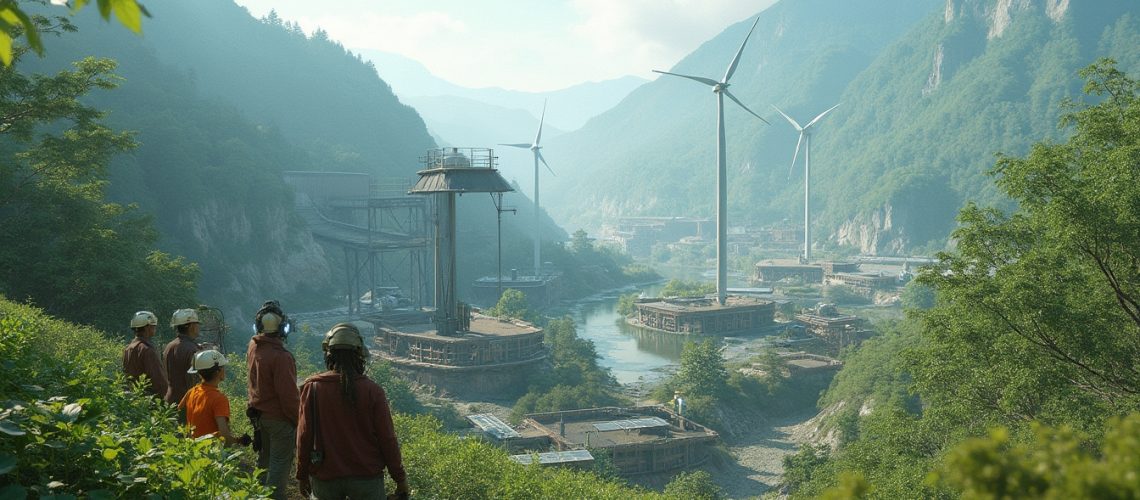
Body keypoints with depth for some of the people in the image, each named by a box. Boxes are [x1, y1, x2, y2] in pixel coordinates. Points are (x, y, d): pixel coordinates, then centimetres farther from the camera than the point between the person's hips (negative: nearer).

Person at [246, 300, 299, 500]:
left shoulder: (253, 347, -2)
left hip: (259, 414, 8)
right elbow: (289, 395, -23)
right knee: (280, 463, 3)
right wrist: (299, 420, -12)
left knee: (265, 459, 23)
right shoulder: (281, 356, -26)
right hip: (279, 418, -8)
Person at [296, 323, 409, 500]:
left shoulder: (312, 388, -9)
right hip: (366, 477, -1)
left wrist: (302, 474, 8)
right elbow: (387, 438, -10)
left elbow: (304, 437, -5)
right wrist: (400, 478, 1)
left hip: (325, 477, 1)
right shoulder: (372, 391, -12)